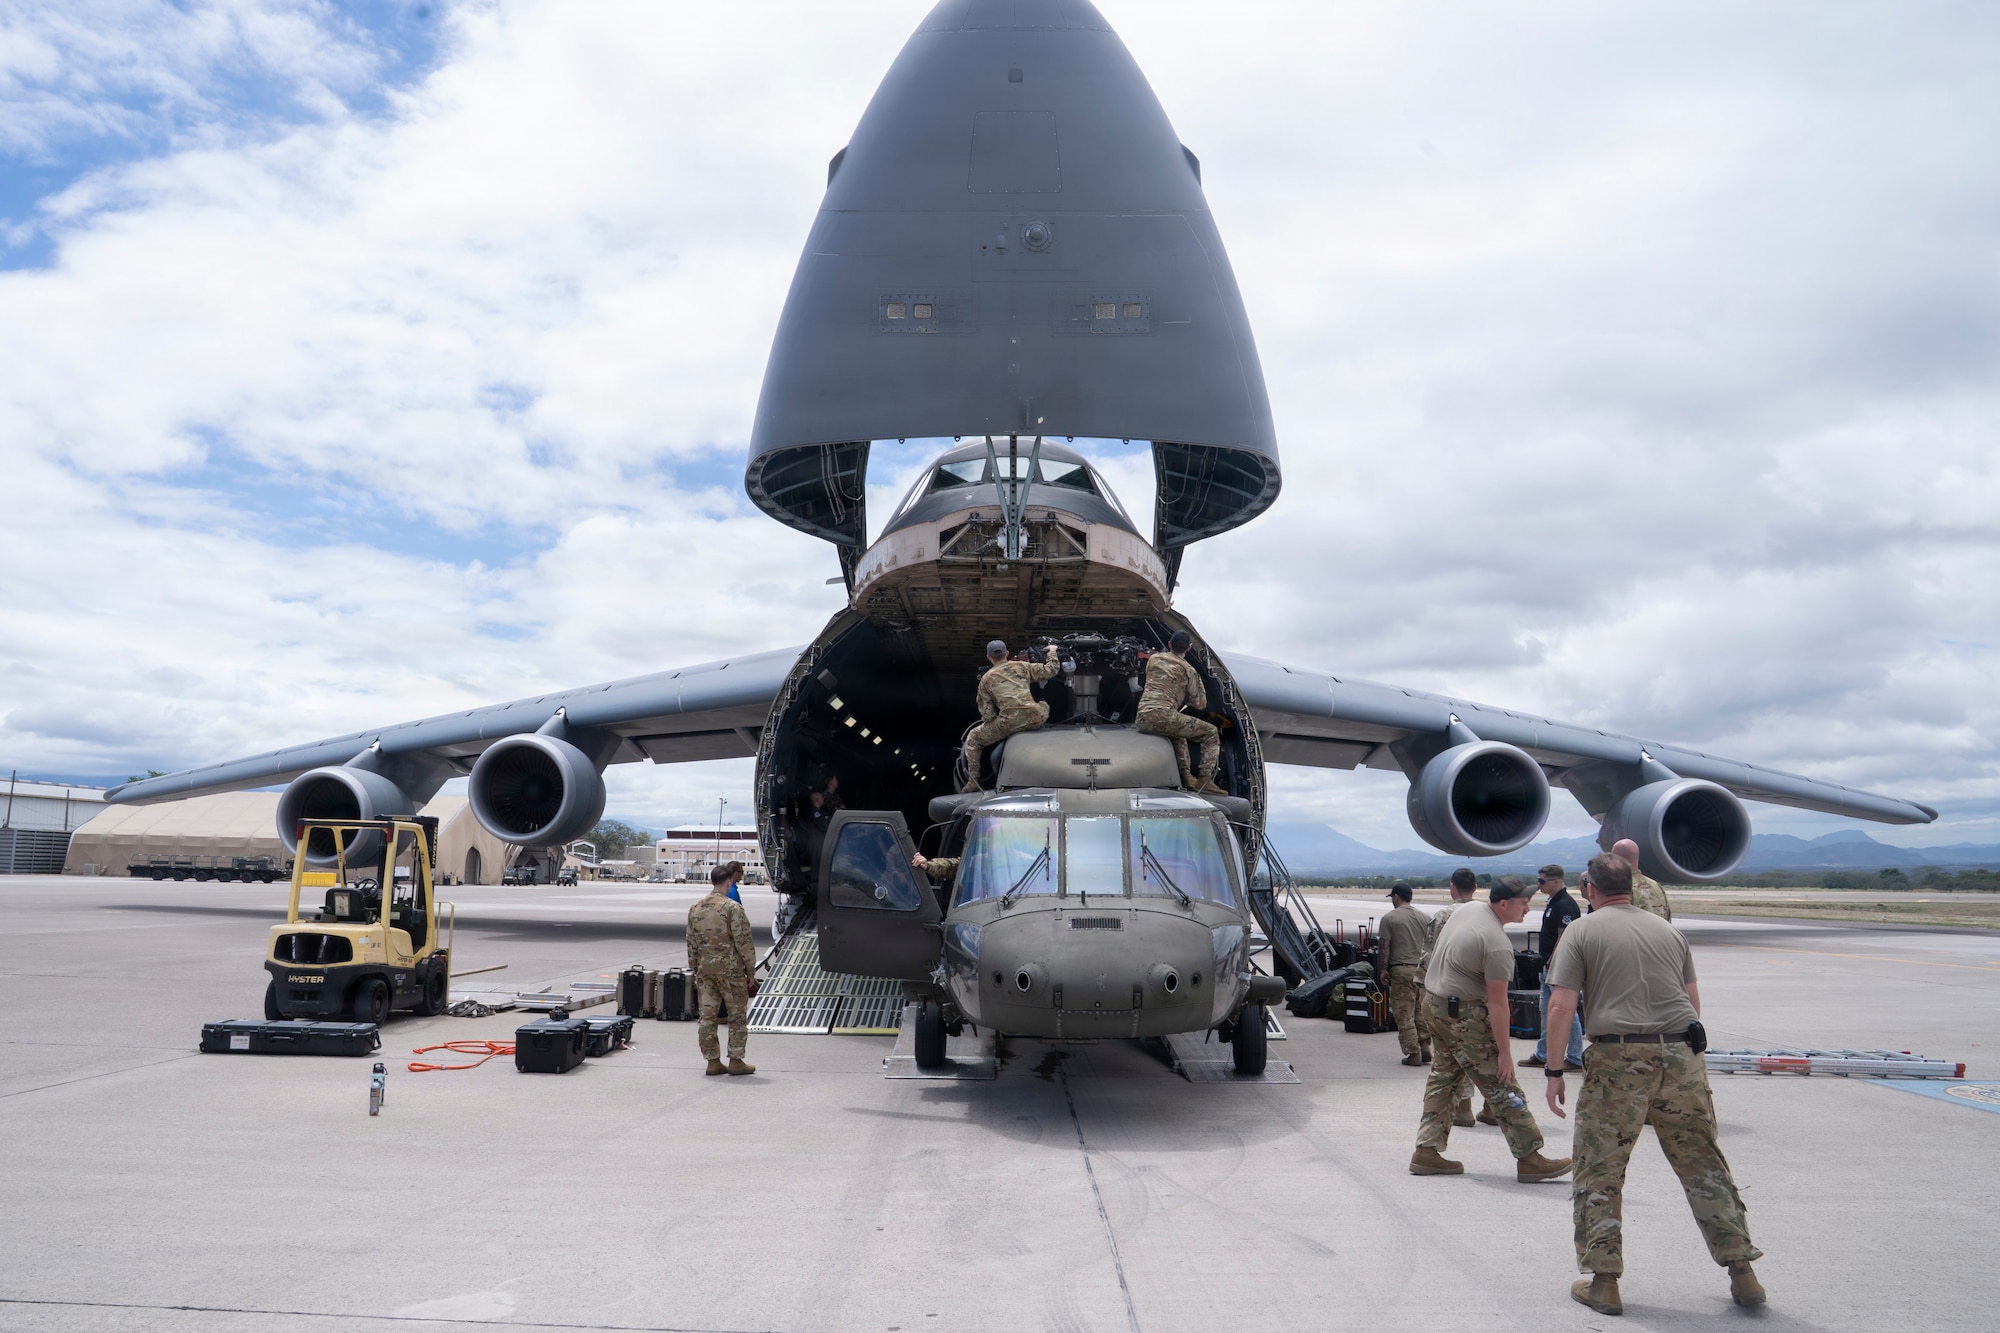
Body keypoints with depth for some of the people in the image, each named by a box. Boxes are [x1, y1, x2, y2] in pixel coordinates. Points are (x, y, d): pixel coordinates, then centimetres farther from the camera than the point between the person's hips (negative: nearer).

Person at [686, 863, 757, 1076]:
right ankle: (735, 1061, 6)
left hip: (705, 969, 6)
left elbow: (691, 943, 13)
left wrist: (695, 970, 20)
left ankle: (713, 1061, 12)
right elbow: (743, 941, -12)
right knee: (737, 1015, 4)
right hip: (730, 969, -6)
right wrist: (750, 969, -4)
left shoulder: (695, 909, 8)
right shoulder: (732, 908, -12)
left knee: (708, 1015, 8)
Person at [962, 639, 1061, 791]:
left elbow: (987, 715, 4)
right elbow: (1051, 670, 16)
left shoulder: (986, 680, 10)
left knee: (972, 739, 18)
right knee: (1044, 706, 40)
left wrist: (987, 720, 27)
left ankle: (973, 782, 10)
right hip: (1034, 719, 3)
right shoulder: (1021, 666, 12)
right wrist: (1052, 652, 34)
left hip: (1009, 723, -2)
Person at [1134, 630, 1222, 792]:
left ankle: (1186, 777, 22)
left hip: (1142, 719, 6)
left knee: (1179, 735, 37)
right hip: (1163, 716, -6)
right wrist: (1186, 698, 29)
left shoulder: (1153, 659, 18)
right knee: (1211, 733, 7)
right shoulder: (1189, 670, 4)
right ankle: (1204, 781, -6)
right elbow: (1200, 703, 10)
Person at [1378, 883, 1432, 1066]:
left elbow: (1385, 946, -7)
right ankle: (1425, 1048, 10)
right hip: (1421, 969, 5)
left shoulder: (1389, 918, -5)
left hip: (1401, 970, -5)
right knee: (1421, 1011, 14)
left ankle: (1413, 1053, -1)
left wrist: (1384, 969, 1)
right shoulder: (1422, 917, 9)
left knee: (1404, 1014, 0)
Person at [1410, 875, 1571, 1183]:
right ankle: (1529, 1158, 1)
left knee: (1443, 1077, 15)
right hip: (1464, 1014, -9)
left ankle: (1427, 1152, 16)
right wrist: (1505, 1053, -18)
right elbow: (1497, 1004, -22)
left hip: (1432, 1003, 9)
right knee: (1500, 1085, -3)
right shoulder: (1498, 945, -22)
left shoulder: (1467, 908, 5)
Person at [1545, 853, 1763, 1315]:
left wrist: (1555, 1072, 0)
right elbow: (1693, 1002, 19)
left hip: (1618, 1059, -4)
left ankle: (1603, 1282, 8)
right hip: (1682, 1053, 4)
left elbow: (1562, 1007, -5)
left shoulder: (1581, 931, 2)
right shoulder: (1668, 930, 16)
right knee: (1703, 1164, 14)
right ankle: (1742, 1272, 19)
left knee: (1599, 1172, 5)